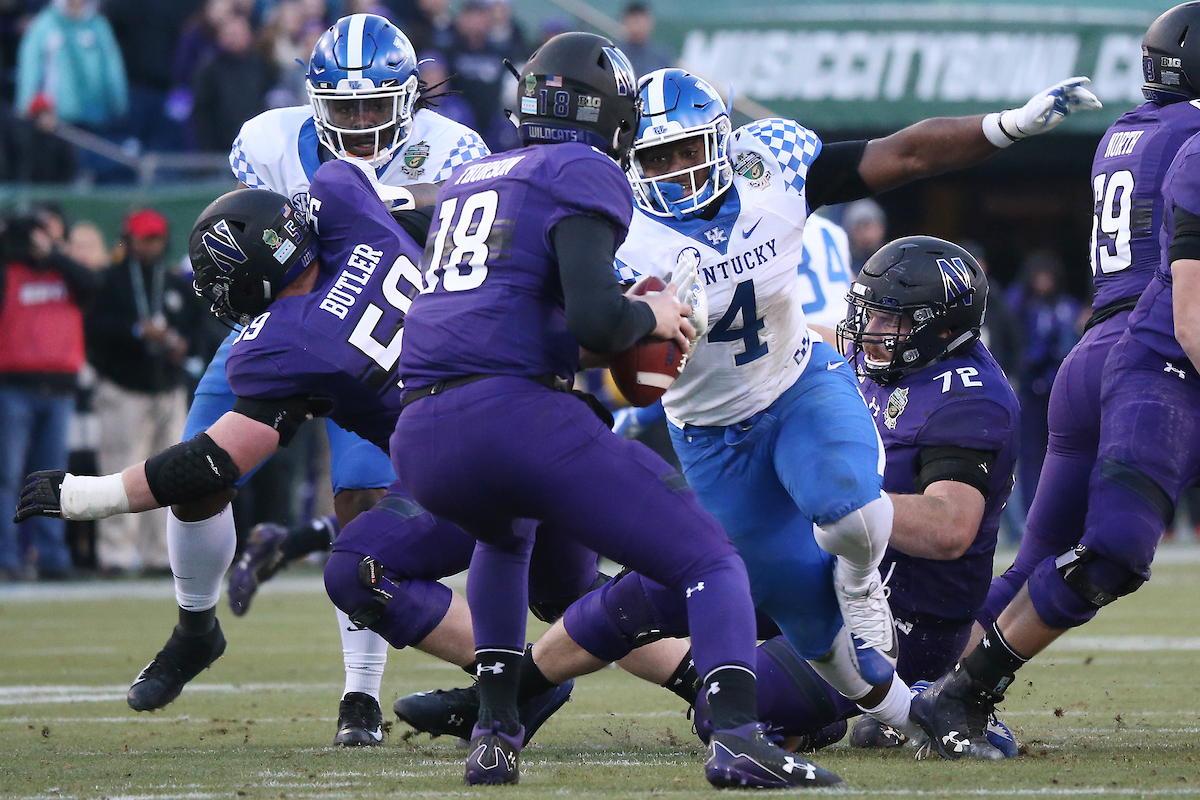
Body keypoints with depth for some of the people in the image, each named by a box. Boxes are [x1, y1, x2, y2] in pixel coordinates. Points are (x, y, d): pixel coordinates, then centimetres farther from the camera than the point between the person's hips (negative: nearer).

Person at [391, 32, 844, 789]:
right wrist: (652, 317, 9)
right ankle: (737, 738, -22)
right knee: (711, 563, 2)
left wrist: (619, 349, 29)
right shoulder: (585, 176, 2)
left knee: (506, 534, 41)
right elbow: (597, 320, -13)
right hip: (515, 417, -7)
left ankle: (495, 734, 29)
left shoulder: (469, 180, 25)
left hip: (421, 441, 7)